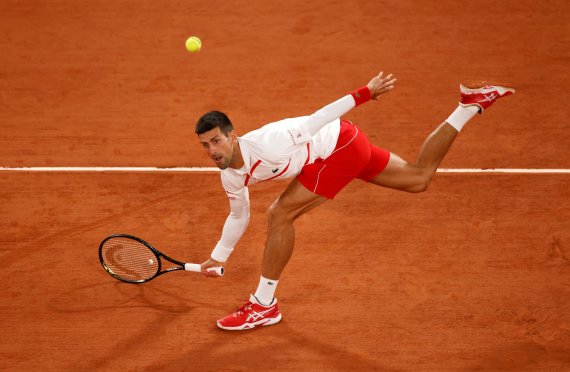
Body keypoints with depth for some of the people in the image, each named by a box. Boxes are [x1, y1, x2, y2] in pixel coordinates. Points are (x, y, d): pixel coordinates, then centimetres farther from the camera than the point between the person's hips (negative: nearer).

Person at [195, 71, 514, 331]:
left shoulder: (266, 144, -31)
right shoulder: (231, 178, -3)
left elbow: (316, 120, -27)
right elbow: (239, 217, 17)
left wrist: (367, 92, -25)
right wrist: (219, 256, 18)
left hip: (340, 142, -9)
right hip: (333, 150, 9)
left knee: (280, 214, -14)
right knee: (419, 178, 19)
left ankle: (265, 306, -2)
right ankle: (471, 106, 26)